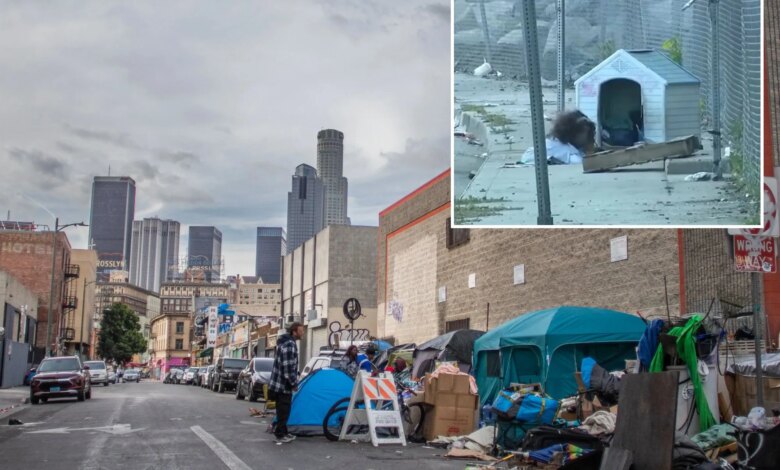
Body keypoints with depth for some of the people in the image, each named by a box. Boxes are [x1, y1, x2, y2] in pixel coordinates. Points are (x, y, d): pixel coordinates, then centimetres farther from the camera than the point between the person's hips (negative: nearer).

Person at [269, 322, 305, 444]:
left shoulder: (285, 342, 14)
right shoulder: (289, 344, -20)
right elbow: (288, 367, -24)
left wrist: (293, 382, 23)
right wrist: (294, 383, -15)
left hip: (280, 383, 10)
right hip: (283, 384, -10)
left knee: (283, 410, 17)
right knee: (283, 411, -2)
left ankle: (283, 432, 25)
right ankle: (280, 435, 5)